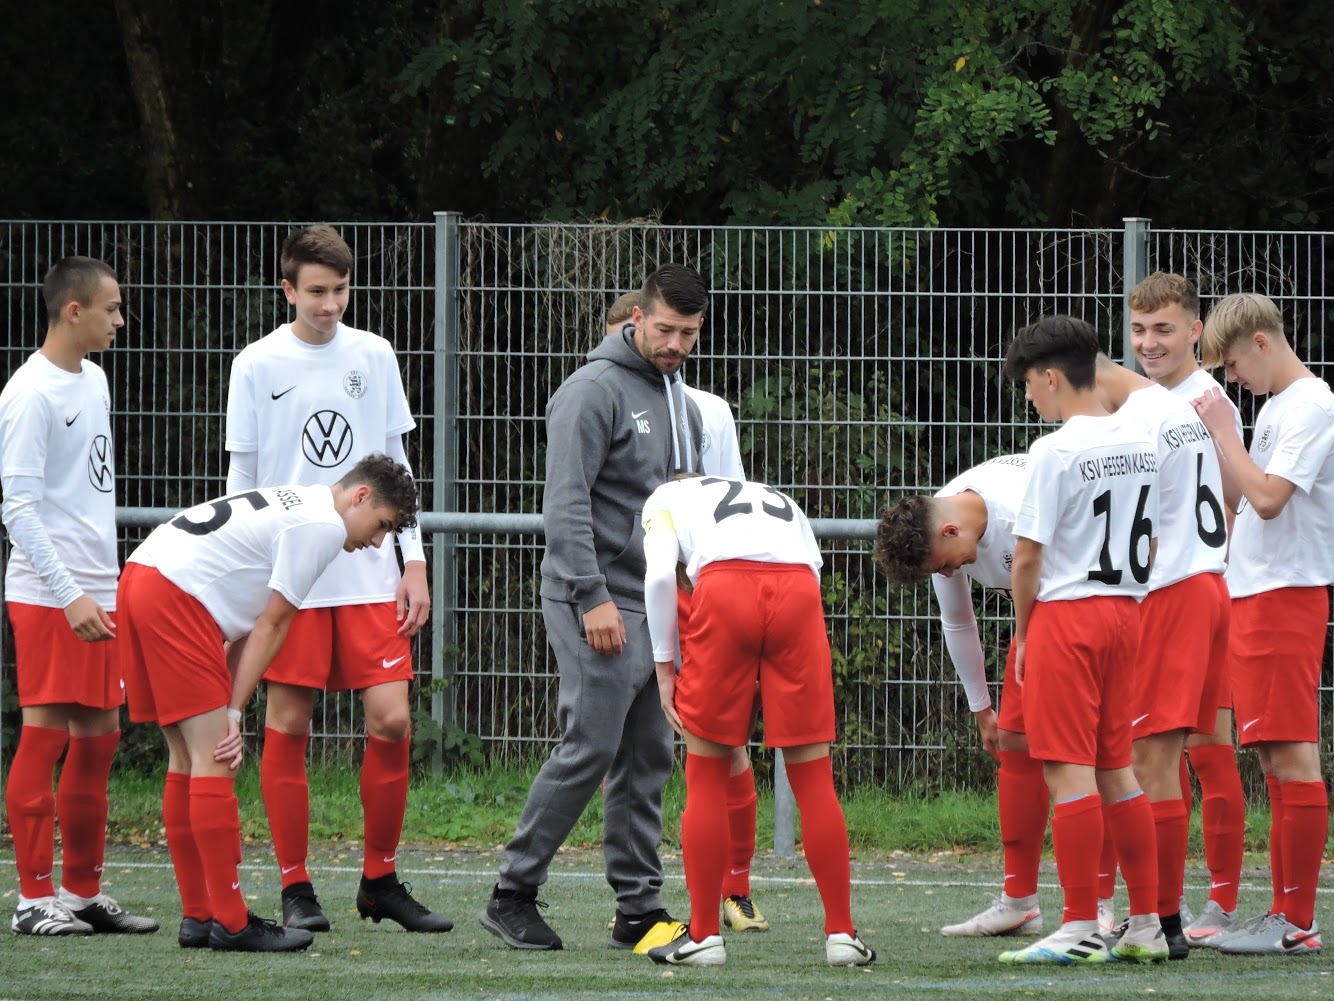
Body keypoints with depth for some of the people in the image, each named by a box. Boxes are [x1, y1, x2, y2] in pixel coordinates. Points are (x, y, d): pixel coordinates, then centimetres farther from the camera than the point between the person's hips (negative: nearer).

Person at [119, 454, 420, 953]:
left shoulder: (295, 506, 24)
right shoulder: (323, 524, -6)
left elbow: (251, 622, 17)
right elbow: (271, 625, -5)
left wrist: (228, 712, 8)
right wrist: (234, 711, -1)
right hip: (175, 594, -10)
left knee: (189, 758, 13)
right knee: (212, 759, -7)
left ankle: (197, 918, 15)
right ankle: (230, 922, -7)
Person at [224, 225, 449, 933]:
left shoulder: (373, 357, 8)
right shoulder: (259, 365, 1)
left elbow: (395, 464, 13)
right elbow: (242, 482, 4)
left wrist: (414, 560, 7)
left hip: (370, 575, 2)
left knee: (391, 720, -4)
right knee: (287, 726, -2)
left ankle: (380, 880, 9)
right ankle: (296, 888, 6)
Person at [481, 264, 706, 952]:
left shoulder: (681, 400, 17)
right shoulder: (594, 391, -10)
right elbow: (566, 502, -17)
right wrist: (593, 597, -23)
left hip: (658, 605, 8)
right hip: (599, 602, -8)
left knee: (647, 757, 6)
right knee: (591, 746, -12)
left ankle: (640, 909, 9)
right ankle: (513, 893, -5)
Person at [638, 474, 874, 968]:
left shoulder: (667, 497, 28)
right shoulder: (785, 505, 41)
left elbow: (659, 574, 9)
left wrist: (664, 666, 13)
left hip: (724, 585, -2)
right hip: (799, 590, 2)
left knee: (707, 772, 9)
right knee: (812, 774, 9)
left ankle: (703, 935, 10)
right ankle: (841, 934, 10)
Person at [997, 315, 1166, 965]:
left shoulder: (1055, 452, -14)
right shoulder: (1140, 444, 9)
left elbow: (1028, 557, -13)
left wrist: (1022, 633, -1)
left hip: (1065, 617, -8)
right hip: (1125, 613, 8)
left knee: (1069, 771, -5)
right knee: (1115, 768, 13)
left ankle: (1081, 929, -5)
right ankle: (1146, 926, 13)